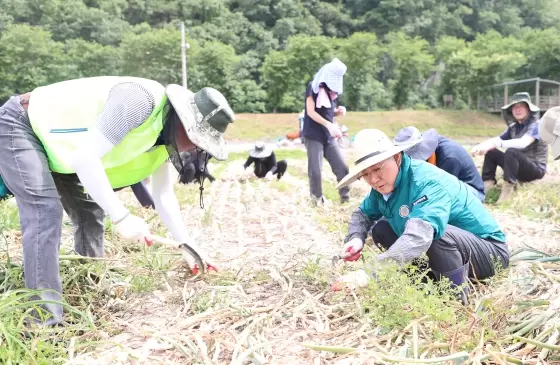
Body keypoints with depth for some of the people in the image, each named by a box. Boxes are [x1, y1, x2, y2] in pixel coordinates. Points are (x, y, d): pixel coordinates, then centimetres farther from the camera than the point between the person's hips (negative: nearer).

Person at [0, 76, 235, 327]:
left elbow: (163, 195, 6)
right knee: (46, 211, -21)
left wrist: (188, 245, 2)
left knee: (90, 213, 10)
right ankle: (44, 323, -19)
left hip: (57, 147, 9)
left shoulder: (166, 137, -2)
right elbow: (86, 157, -37)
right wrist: (121, 217, -36)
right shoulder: (141, 101, -33)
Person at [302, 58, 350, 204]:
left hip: (329, 137, 6)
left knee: (342, 167, -2)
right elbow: (311, 112, -13)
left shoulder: (333, 90, 13)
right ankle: (318, 199, 11)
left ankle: (345, 197, 9)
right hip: (314, 136, -6)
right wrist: (329, 124, -22)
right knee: (315, 170, -6)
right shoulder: (313, 87, -5)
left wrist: (339, 111, -1)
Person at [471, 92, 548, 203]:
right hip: (518, 166, 8)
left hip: (536, 169, -7)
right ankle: (487, 184, -8)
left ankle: (509, 189, -31)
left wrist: (495, 144, -45)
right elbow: (497, 139, 1)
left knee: (511, 152, -33)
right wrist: (480, 146, -22)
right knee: (491, 151, 0)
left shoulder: (535, 125, -15)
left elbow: (523, 143, -34)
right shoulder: (513, 127, 7)